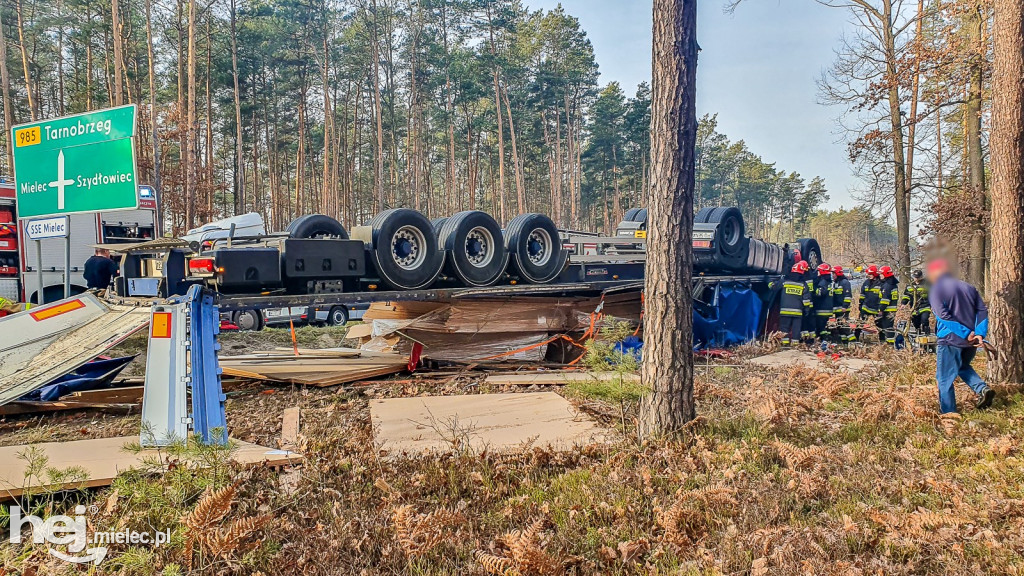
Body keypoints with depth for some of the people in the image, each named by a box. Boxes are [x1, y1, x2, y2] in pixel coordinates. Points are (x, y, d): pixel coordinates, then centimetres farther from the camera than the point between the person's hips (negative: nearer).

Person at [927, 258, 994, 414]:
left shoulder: (936, 291, -6)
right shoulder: (969, 287, 12)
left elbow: (945, 317, -17)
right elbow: (982, 310, 3)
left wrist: (966, 334, -15)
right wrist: (980, 334, -6)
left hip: (950, 341, -6)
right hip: (971, 341, 6)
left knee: (945, 378, 5)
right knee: (963, 367, 29)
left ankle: (948, 412, 7)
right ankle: (983, 389, 6)